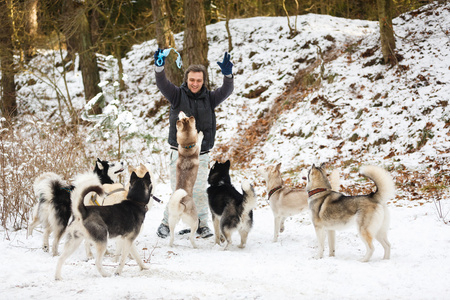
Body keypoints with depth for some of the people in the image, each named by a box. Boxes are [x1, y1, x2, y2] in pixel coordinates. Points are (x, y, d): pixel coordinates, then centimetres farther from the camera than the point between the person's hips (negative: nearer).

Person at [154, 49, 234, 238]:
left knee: (200, 191, 0)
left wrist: (228, 75, -27)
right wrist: (159, 67, -32)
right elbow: (162, 85, -13)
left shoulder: (209, 98, 7)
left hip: (201, 154, 2)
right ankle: (166, 223, 10)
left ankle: (202, 224, 13)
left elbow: (226, 91, -7)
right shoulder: (178, 95, 2)